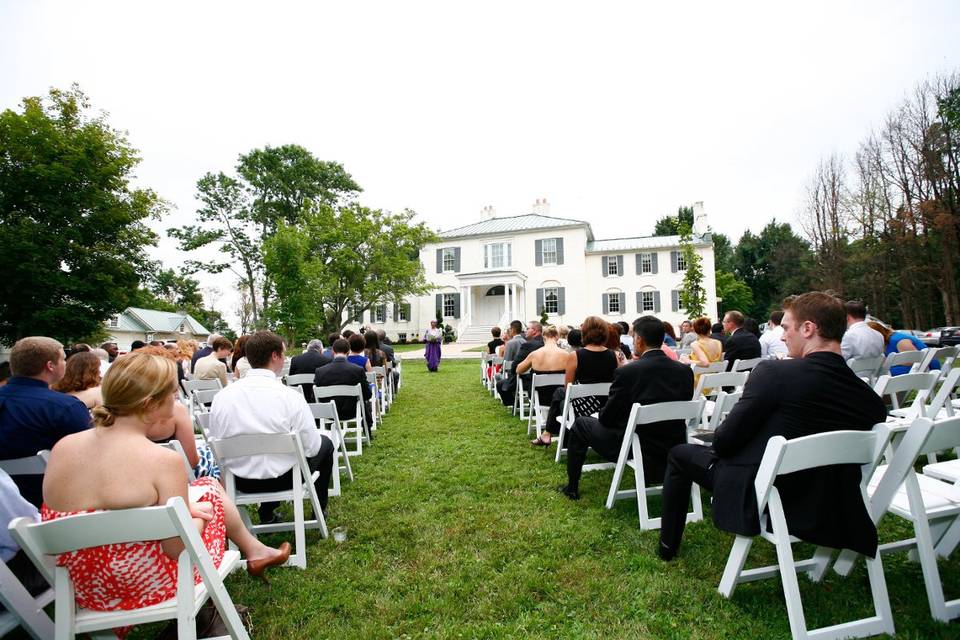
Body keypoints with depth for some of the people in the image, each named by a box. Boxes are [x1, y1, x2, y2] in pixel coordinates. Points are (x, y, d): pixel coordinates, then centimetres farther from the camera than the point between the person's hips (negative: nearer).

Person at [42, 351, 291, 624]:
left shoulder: (62, 447, -10)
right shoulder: (163, 461, -28)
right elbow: (179, 549, -21)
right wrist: (197, 514, 0)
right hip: (147, 587, -5)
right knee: (209, 487, 18)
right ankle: (254, 551, 40)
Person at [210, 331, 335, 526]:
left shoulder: (221, 396, -10)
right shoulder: (290, 396, -22)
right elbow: (311, 447, -15)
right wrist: (319, 435, 8)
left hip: (239, 481, 4)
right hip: (283, 478, -4)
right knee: (325, 442, 21)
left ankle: (266, 512, 37)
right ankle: (319, 509, 36)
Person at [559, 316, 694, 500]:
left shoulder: (626, 372, -21)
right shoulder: (685, 371, -6)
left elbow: (606, 418, -12)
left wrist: (604, 414, 11)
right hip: (673, 451, 6)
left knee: (580, 424, 17)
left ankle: (572, 487, 28)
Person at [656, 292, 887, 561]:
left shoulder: (774, 372, -23)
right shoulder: (870, 397, -6)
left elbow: (724, 441, -19)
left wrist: (717, 443, 5)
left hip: (760, 502, -6)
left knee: (679, 454, 15)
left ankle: (668, 546, 29)